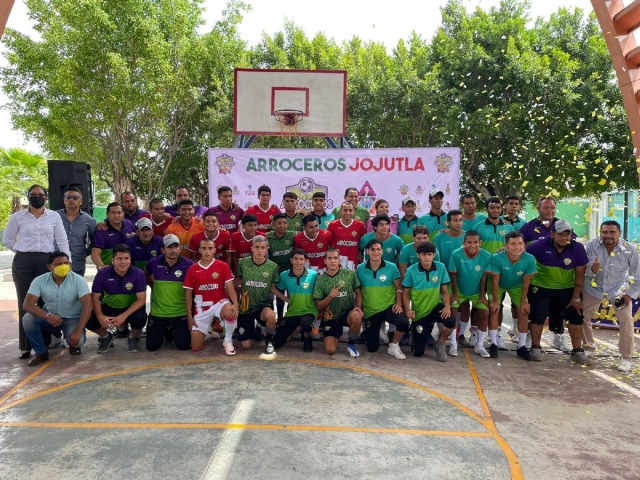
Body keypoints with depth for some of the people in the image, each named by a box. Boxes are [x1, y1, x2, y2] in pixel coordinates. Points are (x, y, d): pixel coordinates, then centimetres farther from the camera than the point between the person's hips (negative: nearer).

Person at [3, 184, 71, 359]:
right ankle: (25, 346, 11)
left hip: (47, 262, 0)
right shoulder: (17, 217, 4)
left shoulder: (54, 216, 4)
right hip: (23, 263, 0)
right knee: (25, 303, 3)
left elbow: (62, 241, 2)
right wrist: (23, 250, 2)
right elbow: (7, 240, 11)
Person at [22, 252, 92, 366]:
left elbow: (88, 305, -24)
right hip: (50, 317, 3)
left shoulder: (78, 280, -18)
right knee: (27, 318, -26)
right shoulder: (39, 281, -12)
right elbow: (27, 305, -19)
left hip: (72, 319, -3)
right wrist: (47, 316, -37)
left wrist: (78, 331, -31)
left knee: (77, 341, -31)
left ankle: (73, 344, 11)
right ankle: (41, 353, -5)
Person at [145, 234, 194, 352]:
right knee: (152, 346, 3)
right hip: (157, 312, 2)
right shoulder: (153, 263, -5)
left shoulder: (188, 264, -13)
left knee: (183, 345, -2)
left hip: (181, 313, -2)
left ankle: (174, 330, 31)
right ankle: (165, 331, 35)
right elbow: (146, 274, 18)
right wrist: (154, 287, 11)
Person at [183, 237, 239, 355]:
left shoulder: (223, 266, -5)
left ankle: (227, 341, -10)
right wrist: (189, 317, -1)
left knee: (231, 312, -39)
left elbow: (230, 288, -9)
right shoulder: (192, 269, -1)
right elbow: (188, 294, 4)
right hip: (201, 308, 2)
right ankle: (208, 331, 31)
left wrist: (235, 304, -29)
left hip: (219, 303, -1)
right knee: (195, 347, -4)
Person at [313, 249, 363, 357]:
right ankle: (336, 335, 24)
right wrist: (331, 296, -20)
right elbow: (319, 306, -3)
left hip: (347, 312, 0)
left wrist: (358, 306, -15)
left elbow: (358, 292, 4)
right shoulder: (320, 280, -4)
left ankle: (351, 344, -7)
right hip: (330, 317, 0)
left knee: (356, 316, -37)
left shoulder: (350, 274, -4)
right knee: (330, 350, -15)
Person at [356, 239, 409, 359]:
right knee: (372, 348, 7)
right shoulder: (360, 269, -5)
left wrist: (398, 303, -11)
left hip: (389, 307, -1)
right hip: (370, 311, 1)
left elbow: (398, 287, 2)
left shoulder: (392, 267, -7)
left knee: (403, 323, -34)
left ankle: (394, 345, -3)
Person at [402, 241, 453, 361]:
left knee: (451, 321, -34)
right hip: (418, 312, 0)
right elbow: (406, 293, -5)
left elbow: (445, 291, -2)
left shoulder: (441, 268, -10)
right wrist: (408, 309, -21)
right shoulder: (411, 271, -14)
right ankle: (427, 328, 39)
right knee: (418, 352, 4)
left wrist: (447, 306, -19)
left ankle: (440, 344, 1)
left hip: (435, 307, 1)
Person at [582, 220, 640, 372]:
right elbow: (588, 272, -23)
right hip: (594, 288, 1)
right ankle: (588, 345, 32)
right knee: (582, 316, 8)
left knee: (626, 320, -10)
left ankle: (626, 358, 5)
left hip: (619, 288, -1)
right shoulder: (592, 245, -24)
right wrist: (594, 268, -46)